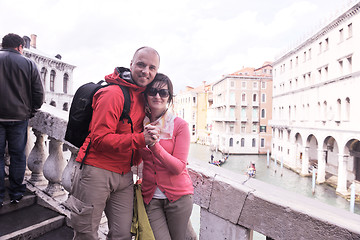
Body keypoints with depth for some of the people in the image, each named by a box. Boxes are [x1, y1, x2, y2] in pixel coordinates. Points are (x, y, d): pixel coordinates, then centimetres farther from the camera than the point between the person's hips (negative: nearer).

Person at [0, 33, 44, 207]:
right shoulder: (29, 64, -1)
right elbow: (39, 93, -2)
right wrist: (30, 112, 10)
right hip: (19, 118, 0)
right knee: (18, 155, 9)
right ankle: (16, 193, 17)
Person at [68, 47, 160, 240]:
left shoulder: (142, 97, 10)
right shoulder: (113, 94, -15)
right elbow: (100, 138, -20)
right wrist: (140, 139, -27)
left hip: (124, 175, 7)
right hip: (97, 171, -6)